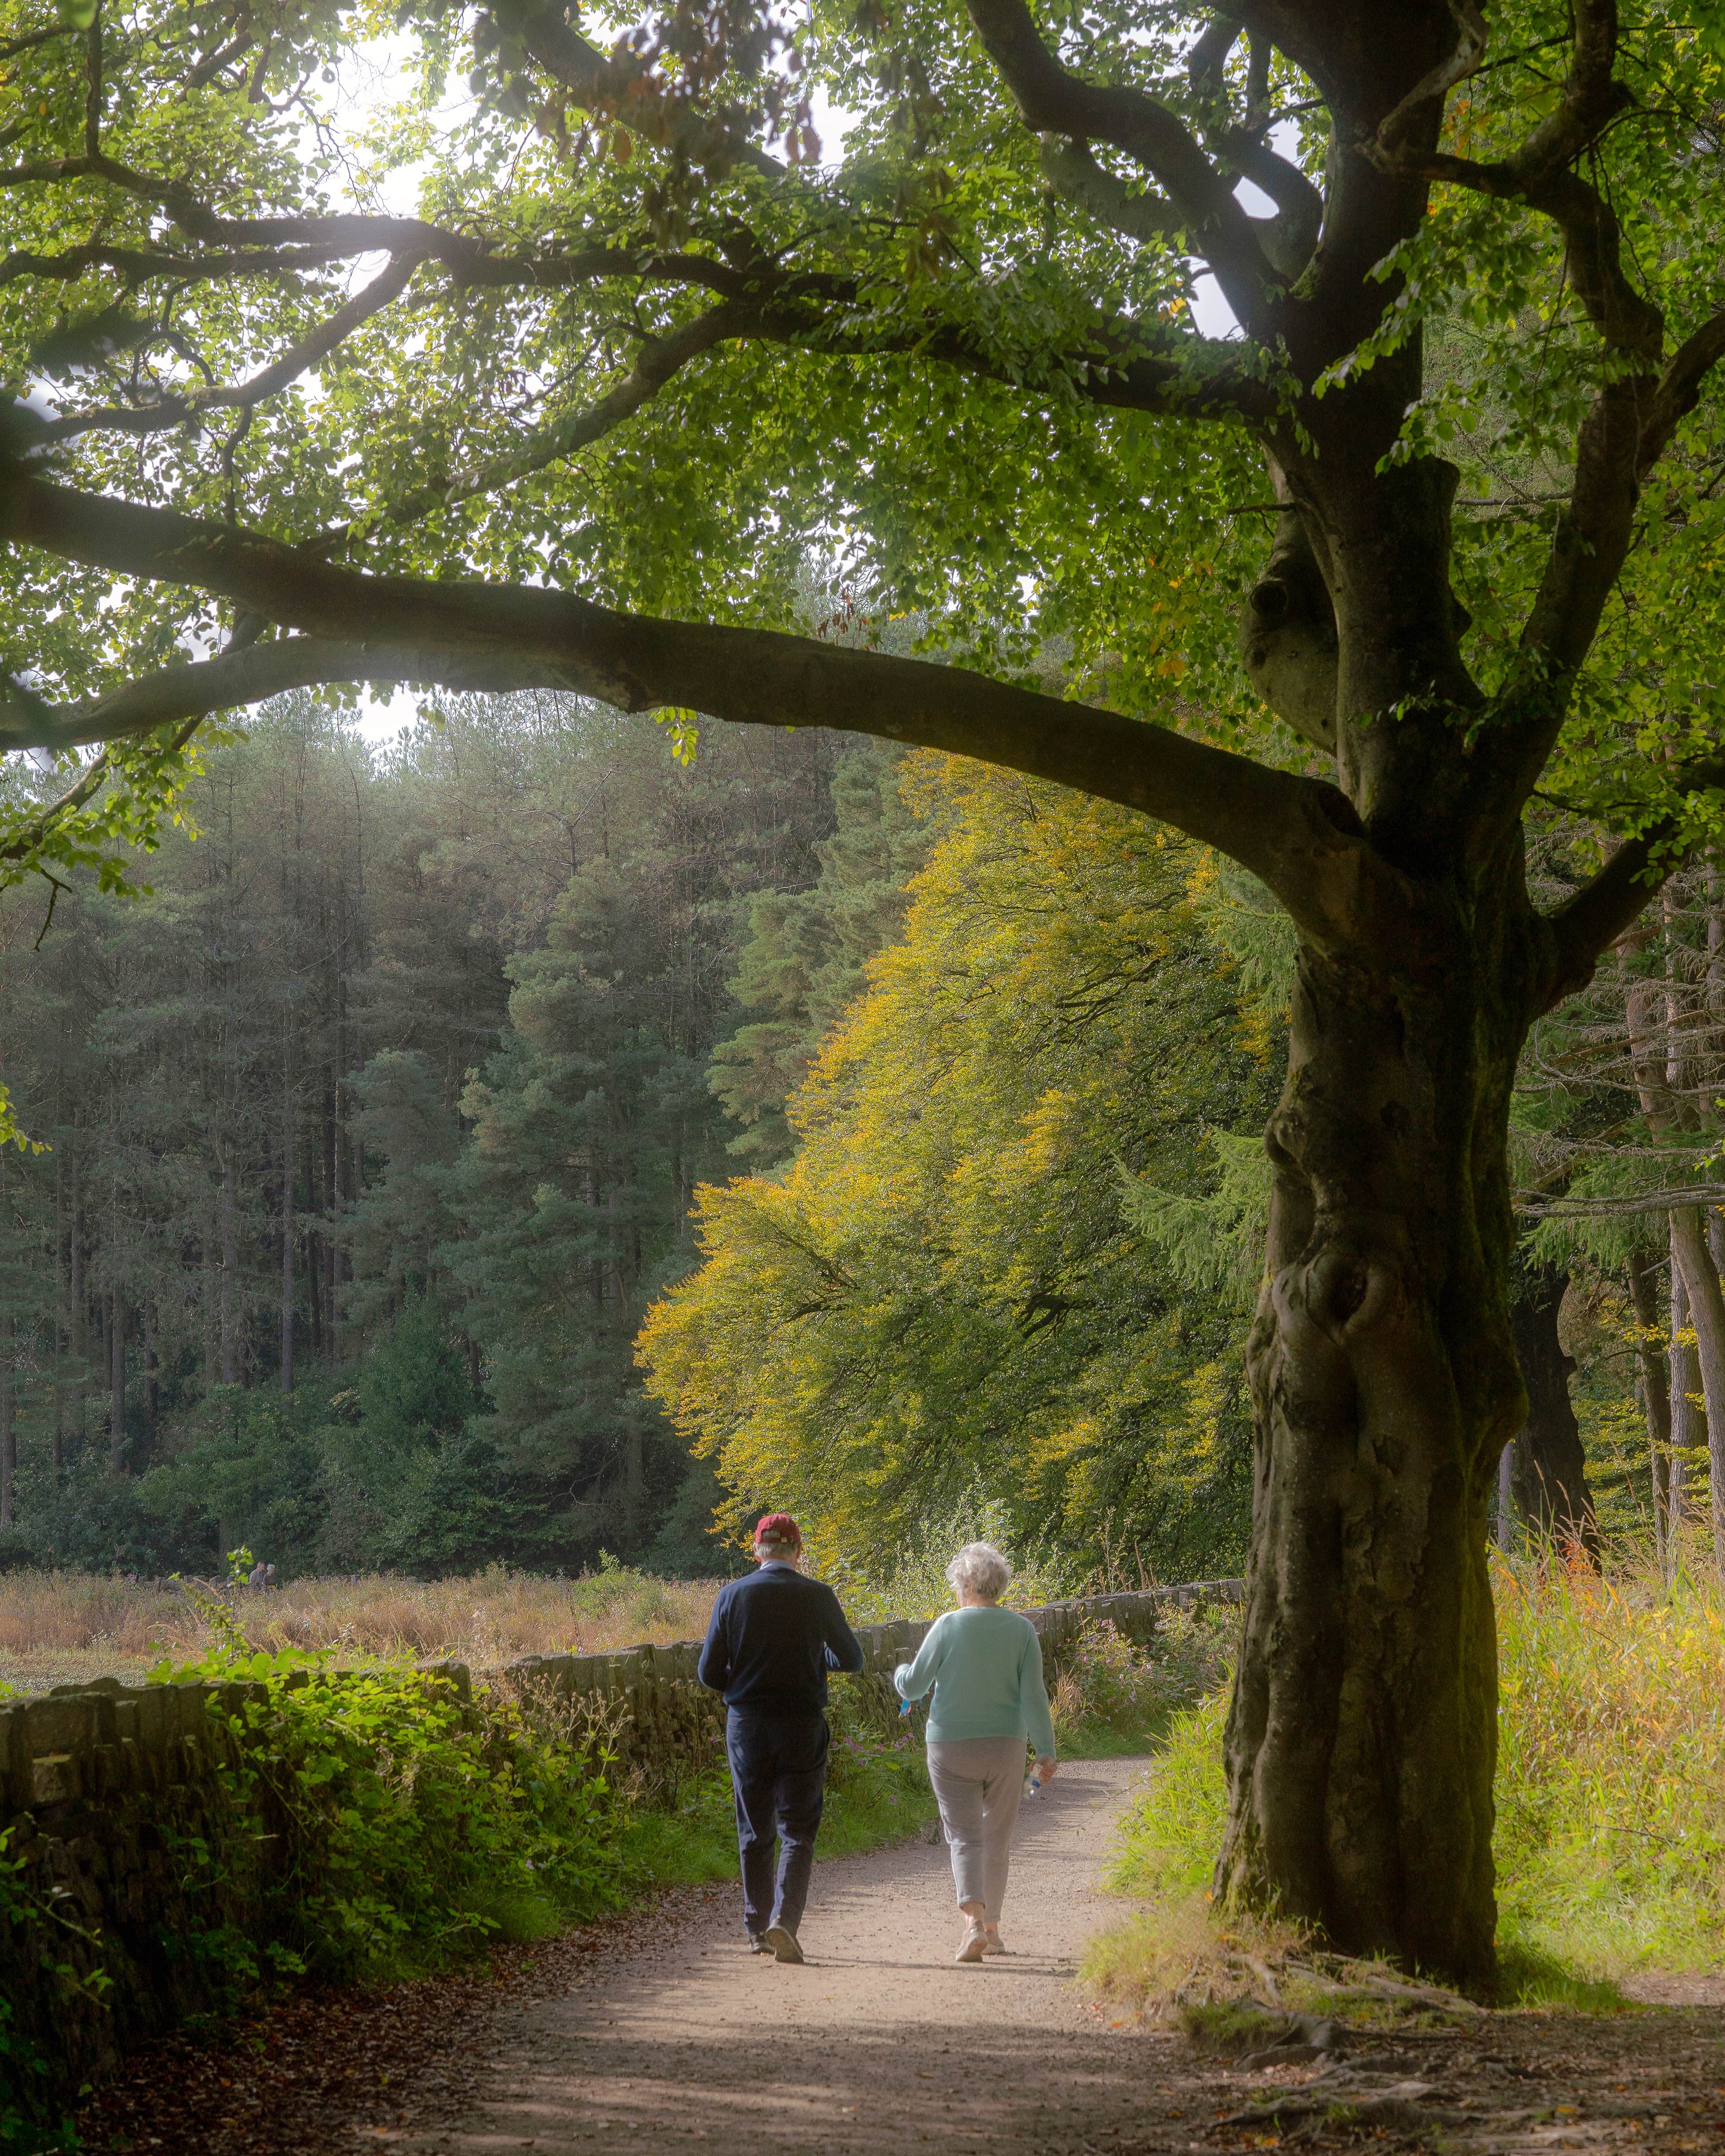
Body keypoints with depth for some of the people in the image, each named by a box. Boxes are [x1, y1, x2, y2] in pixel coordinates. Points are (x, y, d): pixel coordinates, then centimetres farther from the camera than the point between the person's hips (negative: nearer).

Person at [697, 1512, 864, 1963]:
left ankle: (757, 1928, 19)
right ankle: (784, 1921, -15)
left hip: (746, 1726, 2)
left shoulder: (732, 1596, -4)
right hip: (802, 1728, -2)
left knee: (755, 1833, 14)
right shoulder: (817, 1597, -7)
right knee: (797, 1833, 2)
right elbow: (852, 1659, 6)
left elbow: (709, 1672, -1)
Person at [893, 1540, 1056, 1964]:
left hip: (951, 1748, -2)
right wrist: (1046, 1751, -3)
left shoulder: (948, 1626, -7)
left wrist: (901, 1672, 21)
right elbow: (1033, 1696, -6)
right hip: (1004, 1747, 2)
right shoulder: (1022, 1630, -1)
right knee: (997, 1838, 15)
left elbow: (913, 1686, -2)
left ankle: (974, 1921, -20)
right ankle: (991, 1927, 21)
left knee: (965, 1838, 0)